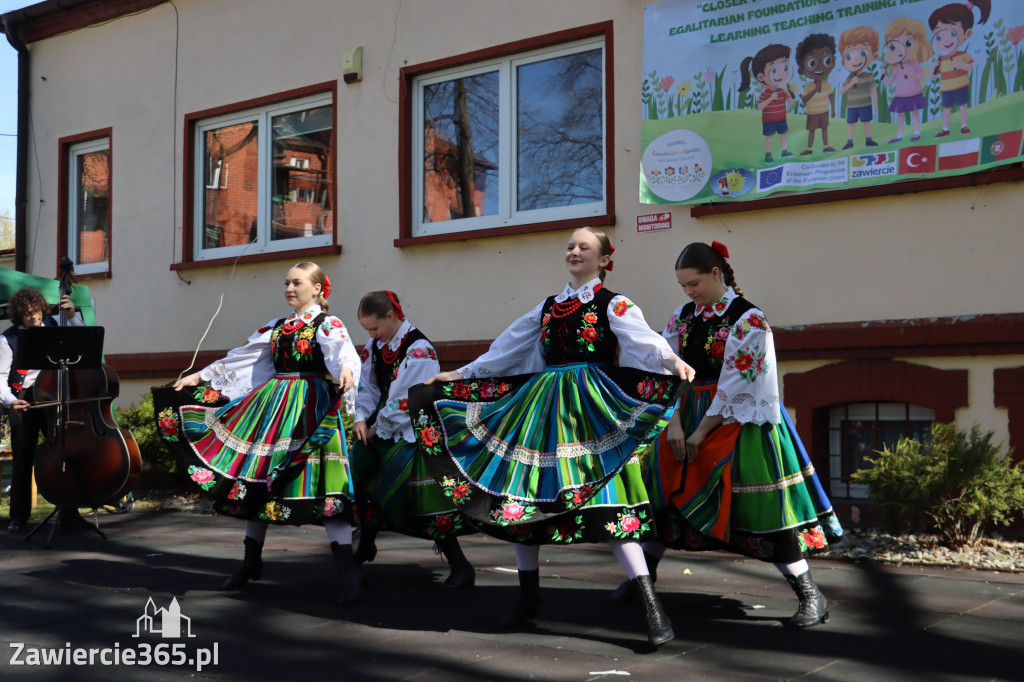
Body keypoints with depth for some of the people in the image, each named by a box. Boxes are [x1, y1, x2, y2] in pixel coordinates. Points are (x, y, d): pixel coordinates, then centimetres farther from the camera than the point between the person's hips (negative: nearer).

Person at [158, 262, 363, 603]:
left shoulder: (327, 325, -1)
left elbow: (342, 350, -23)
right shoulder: (277, 327, 19)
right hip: (272, 405, 7)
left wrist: (346, 369, -46)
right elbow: (240, 357, 24)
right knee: (257, 476, 8)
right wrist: (201, 376, 22)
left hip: (310, 406, -7)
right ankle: (252, 562, 22)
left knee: (317, 482, -16)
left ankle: (348, 571, -16)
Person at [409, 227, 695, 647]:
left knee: (604, 500, -16)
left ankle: (652, 608, -13)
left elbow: (643, 340, -16)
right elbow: (507, 349, 22)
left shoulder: (614, 305, 2)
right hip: (542, 407, 6)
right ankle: (529, 599, 20)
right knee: (520, 498, 5)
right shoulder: (548, 307, 18)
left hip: (592, 408, -6)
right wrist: (460, 375, 21)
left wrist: (671, 361, -37)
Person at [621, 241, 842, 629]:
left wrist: (701, 433, -14)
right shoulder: (682, 317, 6)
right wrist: (674, 425, -10)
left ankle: (811, 597, 1)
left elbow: (735, 387, -15)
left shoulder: (748, 319, -12)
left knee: (760, 504, -9)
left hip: (739, 421, -6)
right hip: (689, 417, 6)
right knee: (663, 491, 7)